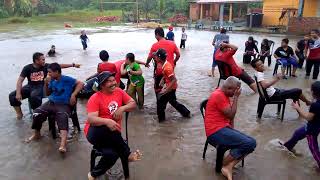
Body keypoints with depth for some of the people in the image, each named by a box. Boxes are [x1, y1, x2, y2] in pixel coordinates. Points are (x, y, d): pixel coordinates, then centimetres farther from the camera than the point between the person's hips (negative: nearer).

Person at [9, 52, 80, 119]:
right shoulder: (27, 68, -5)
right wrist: (18, 93, -20)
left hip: (41, 87, -3)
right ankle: (19, 113, 8)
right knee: (12, 95, -11)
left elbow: (60, 65, -4)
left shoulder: (46, 66, -5)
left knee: (34, 96, -36)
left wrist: (73, 65, -9)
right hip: (30, 86, 3)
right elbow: (20, 81, -8)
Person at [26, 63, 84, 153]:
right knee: (36, 113, -13)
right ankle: (36, 134, 14)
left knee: (62, 117, -35)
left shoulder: (66, 79, -7)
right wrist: (46, 84, 2)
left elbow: (80, 83, -12)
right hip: (51, 103, 6)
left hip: (63, 105, -6)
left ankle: (63, 143, -54)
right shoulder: (52, 80, 10)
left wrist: (73, 95, -21)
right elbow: (48, 93, 21)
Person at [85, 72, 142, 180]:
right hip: (95, 133, -3)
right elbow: (91, 119, -24)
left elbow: (133, 104, 6)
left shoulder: (118, 91, 4)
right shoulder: (95, 98, -13)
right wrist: (107, 121, -43)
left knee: (112, 154, -30)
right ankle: (127, 154, -19)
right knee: (106, 129, -39)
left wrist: (122, 108, -16)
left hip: (111, 136, 4)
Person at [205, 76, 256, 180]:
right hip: (216, 132, -10)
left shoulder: (225, 95, 17)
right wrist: (236, 97, -8)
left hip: (224, 129, 10)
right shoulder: (218, 95, -14)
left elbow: (230, 114, 15)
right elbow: (231, 115, -13)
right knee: (248, 143, -18)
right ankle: (225, 166, -2)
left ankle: (229, 166, -12)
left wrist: (233, 131, 3)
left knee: (252, 143, -4)